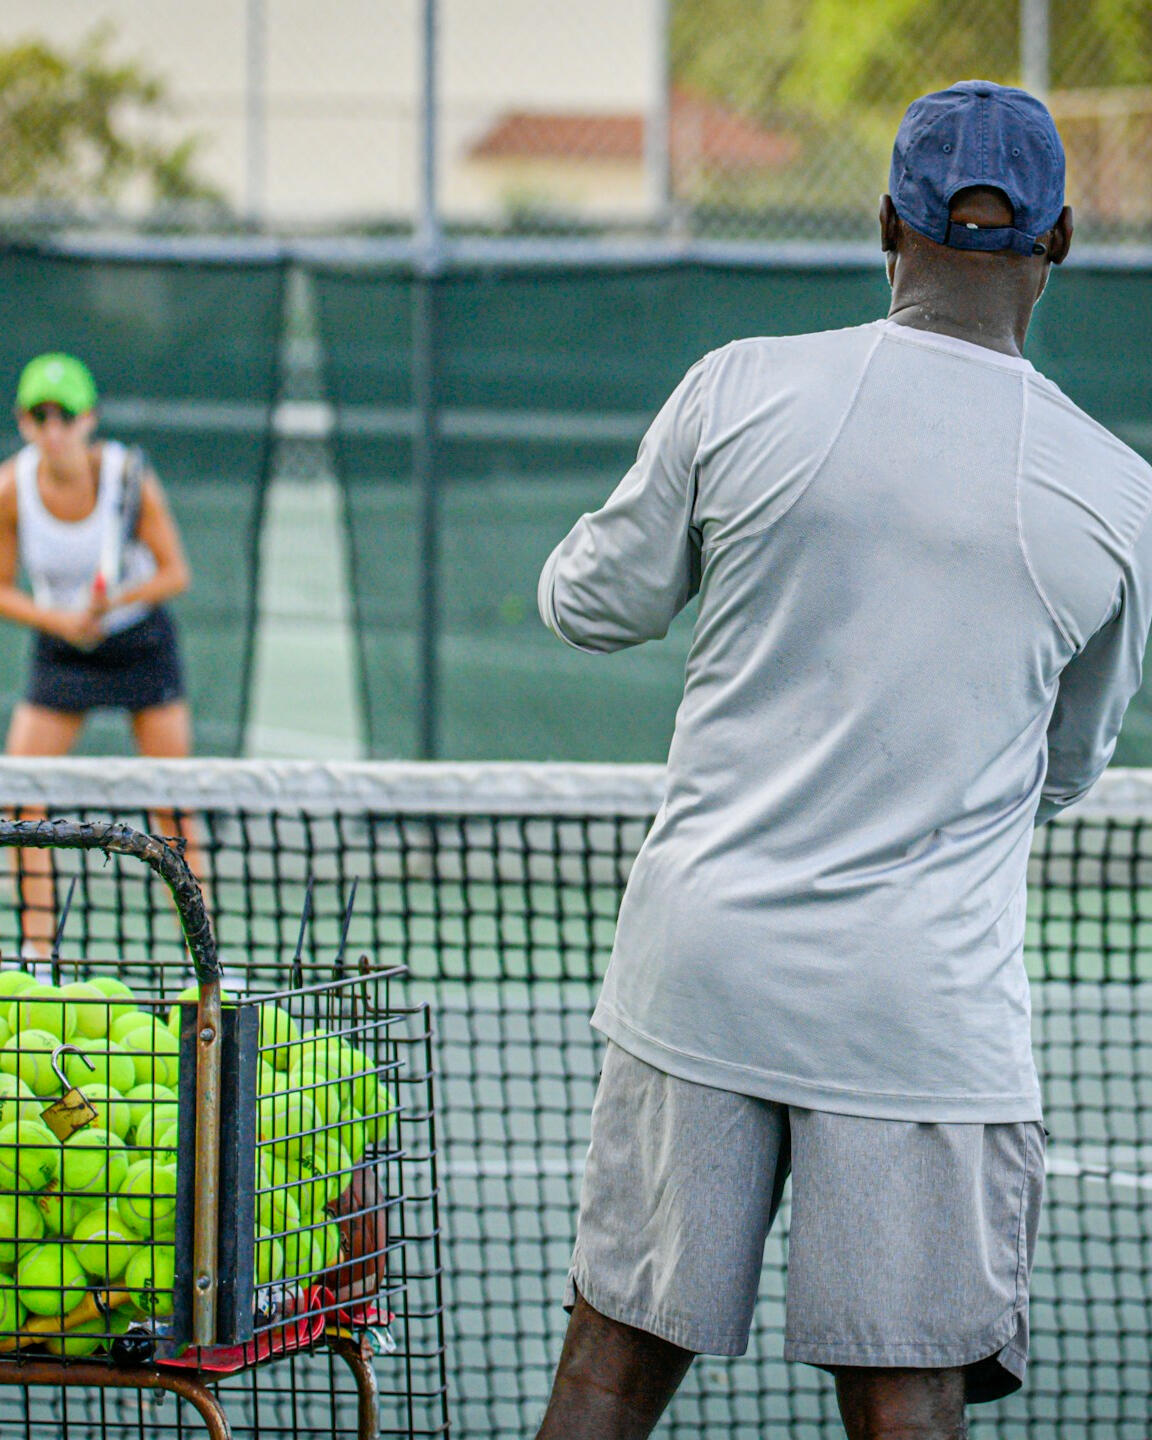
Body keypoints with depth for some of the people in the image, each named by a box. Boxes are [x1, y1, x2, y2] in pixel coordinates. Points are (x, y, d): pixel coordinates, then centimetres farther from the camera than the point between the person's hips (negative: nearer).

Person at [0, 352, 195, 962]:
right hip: (61, 650, 2)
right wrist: (62, 620, -23)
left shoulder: (130, 477, -21)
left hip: (140, 640, -2)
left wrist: (114, 600, -31)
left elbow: (175, 572, -14)